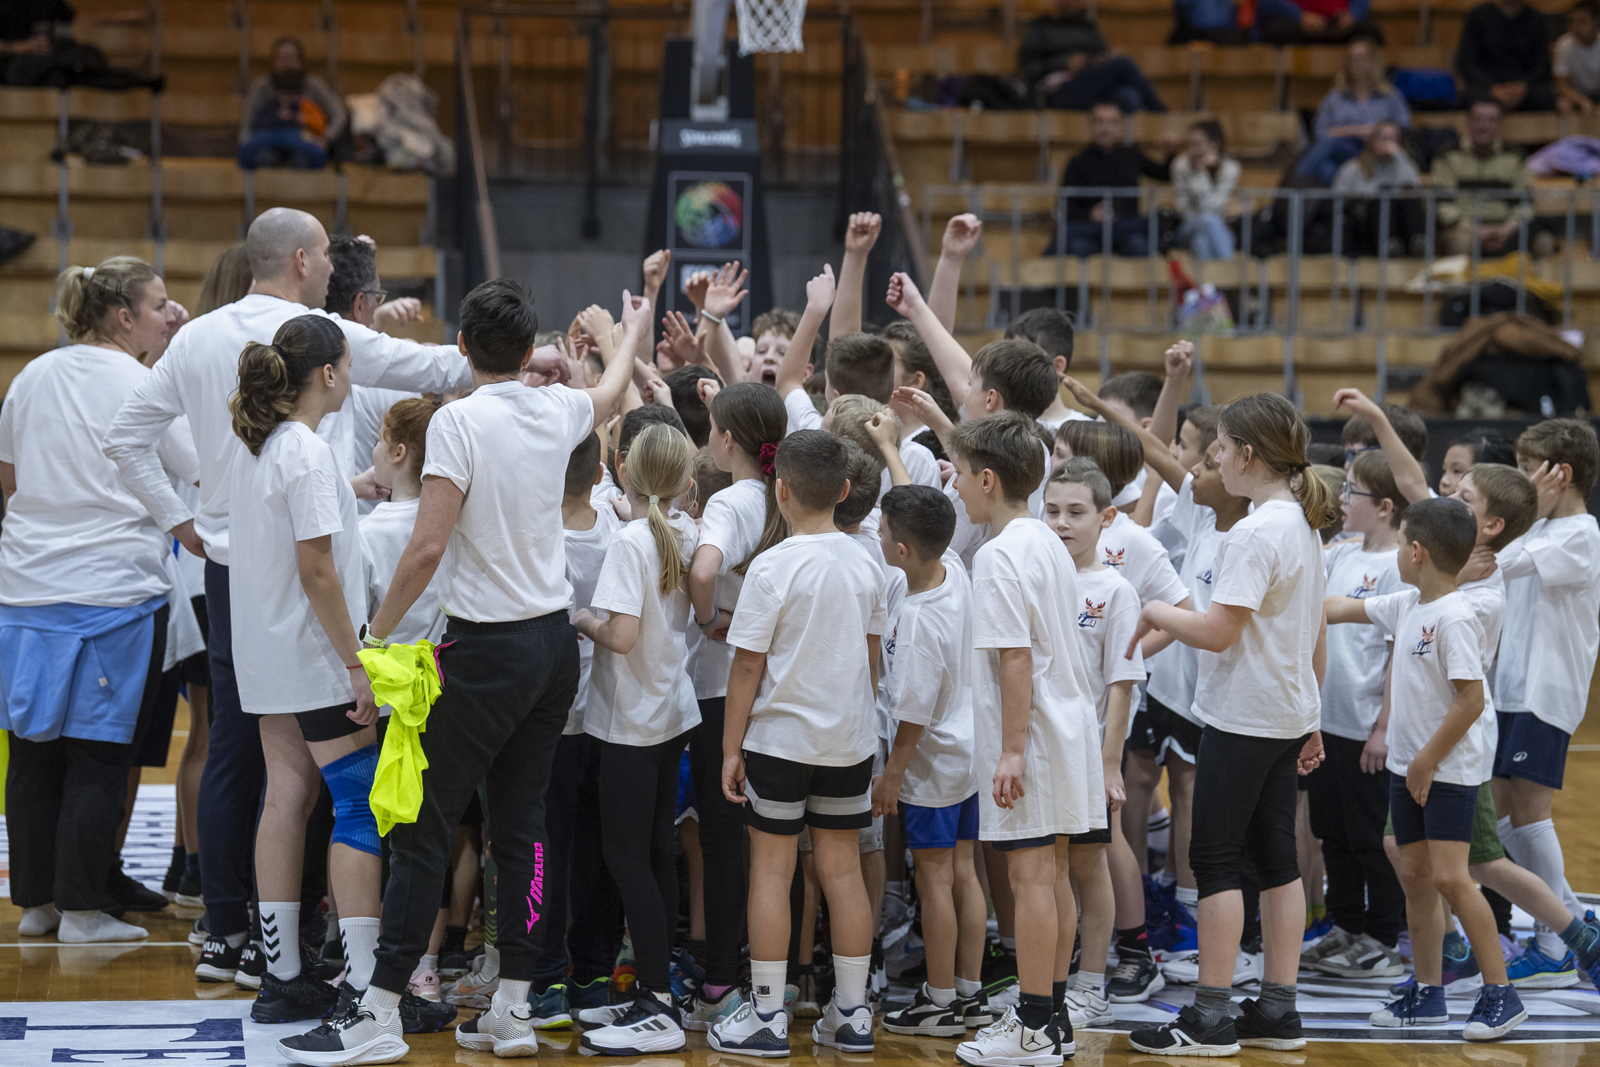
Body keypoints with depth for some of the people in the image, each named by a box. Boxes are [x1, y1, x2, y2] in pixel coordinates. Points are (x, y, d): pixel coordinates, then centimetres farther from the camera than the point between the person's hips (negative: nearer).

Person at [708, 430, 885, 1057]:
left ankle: (767, 1017, 4)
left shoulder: (772, 568, -15)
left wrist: (731, 747, -5)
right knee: (842, 870, 10)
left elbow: (748, 664, -12)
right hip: (850, 737, 5)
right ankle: (852, 1014, 13)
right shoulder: (866, 566, 2)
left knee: (771, 871, 2)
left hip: (780, 739, -5)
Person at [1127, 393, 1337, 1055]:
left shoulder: (1254, 534, -20)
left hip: (1242, 719, -9)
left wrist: (1155, 613, -7)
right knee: (1275, 857, 11)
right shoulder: (1304, 526, 9)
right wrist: (1311, 719, 22)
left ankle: (1211, 1016, -2)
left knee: (1216, 858, -3)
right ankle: (1278, 1010, 13)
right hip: (1288, 715, 9)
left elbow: (1217, 632, -24)